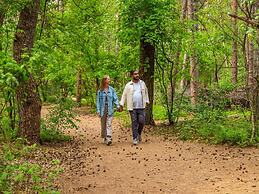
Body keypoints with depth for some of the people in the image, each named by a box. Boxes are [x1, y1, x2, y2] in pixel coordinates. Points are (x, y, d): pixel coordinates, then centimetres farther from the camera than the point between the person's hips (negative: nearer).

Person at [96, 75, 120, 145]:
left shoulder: (112, 90, 4)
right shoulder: (100, 91, 2)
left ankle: (109, 139, -16)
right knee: (103, 125, 8)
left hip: (110, 109, -1)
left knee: (109, 124, -10)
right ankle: (105, 139, 22)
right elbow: (98, 101, 3)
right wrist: (98, 111, -3)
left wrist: (118, 105, -14)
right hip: (103, 109, 1)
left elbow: (115, 98, 3)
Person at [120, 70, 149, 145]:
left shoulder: (142, 83, 9)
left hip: (141, 107, 2)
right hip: (132, 108, -2)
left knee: (142, 122, -4)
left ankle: (139, 134, 23)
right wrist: (121, 105, -1)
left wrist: (147, 101, 15)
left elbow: (146, 92, 21)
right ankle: (135, 138, 7)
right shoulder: (128, 85, 1)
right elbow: (124, 95, 4)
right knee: (134, 123, 0)